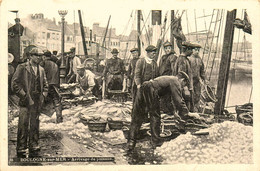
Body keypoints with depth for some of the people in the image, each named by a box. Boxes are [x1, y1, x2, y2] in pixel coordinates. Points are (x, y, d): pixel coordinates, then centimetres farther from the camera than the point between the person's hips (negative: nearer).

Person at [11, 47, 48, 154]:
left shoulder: (41, 70, 15)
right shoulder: (22, 68, -3)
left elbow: (45, 85, 22)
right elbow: (14, 84, -7)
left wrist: (43, 95, 7)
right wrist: (24, 95, -12)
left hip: (37, 101, 5)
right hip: (26, 101, -5)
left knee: (35, 123, 9)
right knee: (23, 123, -5)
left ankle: (33, 144, 19)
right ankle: (21, 146, 3)